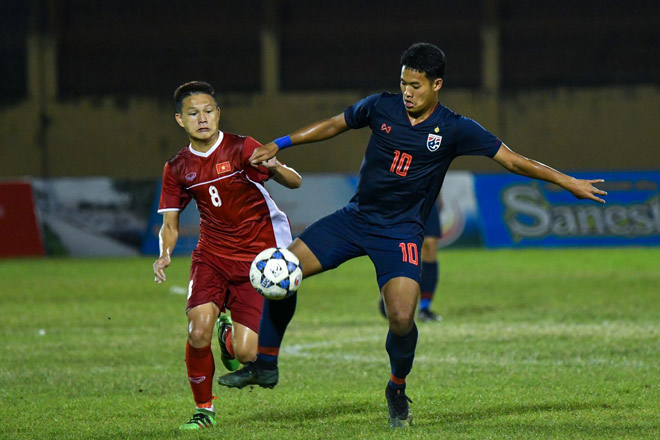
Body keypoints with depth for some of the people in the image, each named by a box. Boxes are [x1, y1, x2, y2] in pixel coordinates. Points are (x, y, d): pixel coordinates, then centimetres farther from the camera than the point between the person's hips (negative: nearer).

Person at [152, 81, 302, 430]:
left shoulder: (241, 149, -9)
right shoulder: (177, 168, 2)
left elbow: (295, 182, -13)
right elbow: (170, 224, 9)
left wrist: (274, 168, -36)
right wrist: (164, 255, -13)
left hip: (256, 258, -2)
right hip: (211, 254, 2)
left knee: (245, 354, -13)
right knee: (198, 332, -22)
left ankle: (228, 335, 27)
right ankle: (203, 410, 3)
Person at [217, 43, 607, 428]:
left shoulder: (454, 130, -9)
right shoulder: (381, 107, -2)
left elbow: (512, 159, -5)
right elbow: (334, 125, 13)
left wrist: (567, 182, -8)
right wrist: (279, 145, 13)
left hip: (401, 232, -3)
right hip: (355, 218, 3)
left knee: (402, 318, -21)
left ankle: (398, 392, 8)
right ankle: (266, 366, 7)